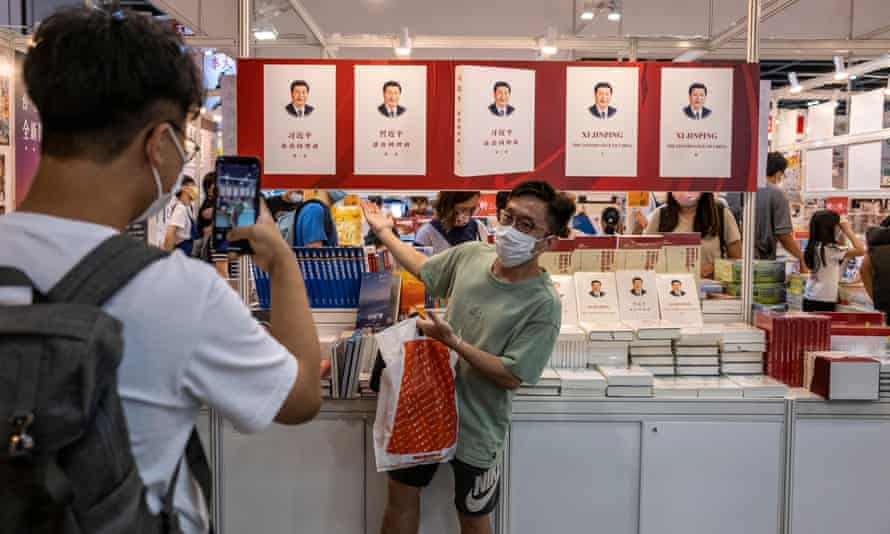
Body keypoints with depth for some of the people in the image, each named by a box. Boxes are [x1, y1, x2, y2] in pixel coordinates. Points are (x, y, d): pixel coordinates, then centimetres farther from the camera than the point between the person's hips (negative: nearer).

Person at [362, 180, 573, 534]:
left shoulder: (544, 304, -22)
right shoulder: (471, 255, -7)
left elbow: (511, 376, -22)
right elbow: (423, 268, 15)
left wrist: (454, 342, -27)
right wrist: (384, 232, 22)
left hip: (476, 428, -5)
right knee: (400, 494, 19)